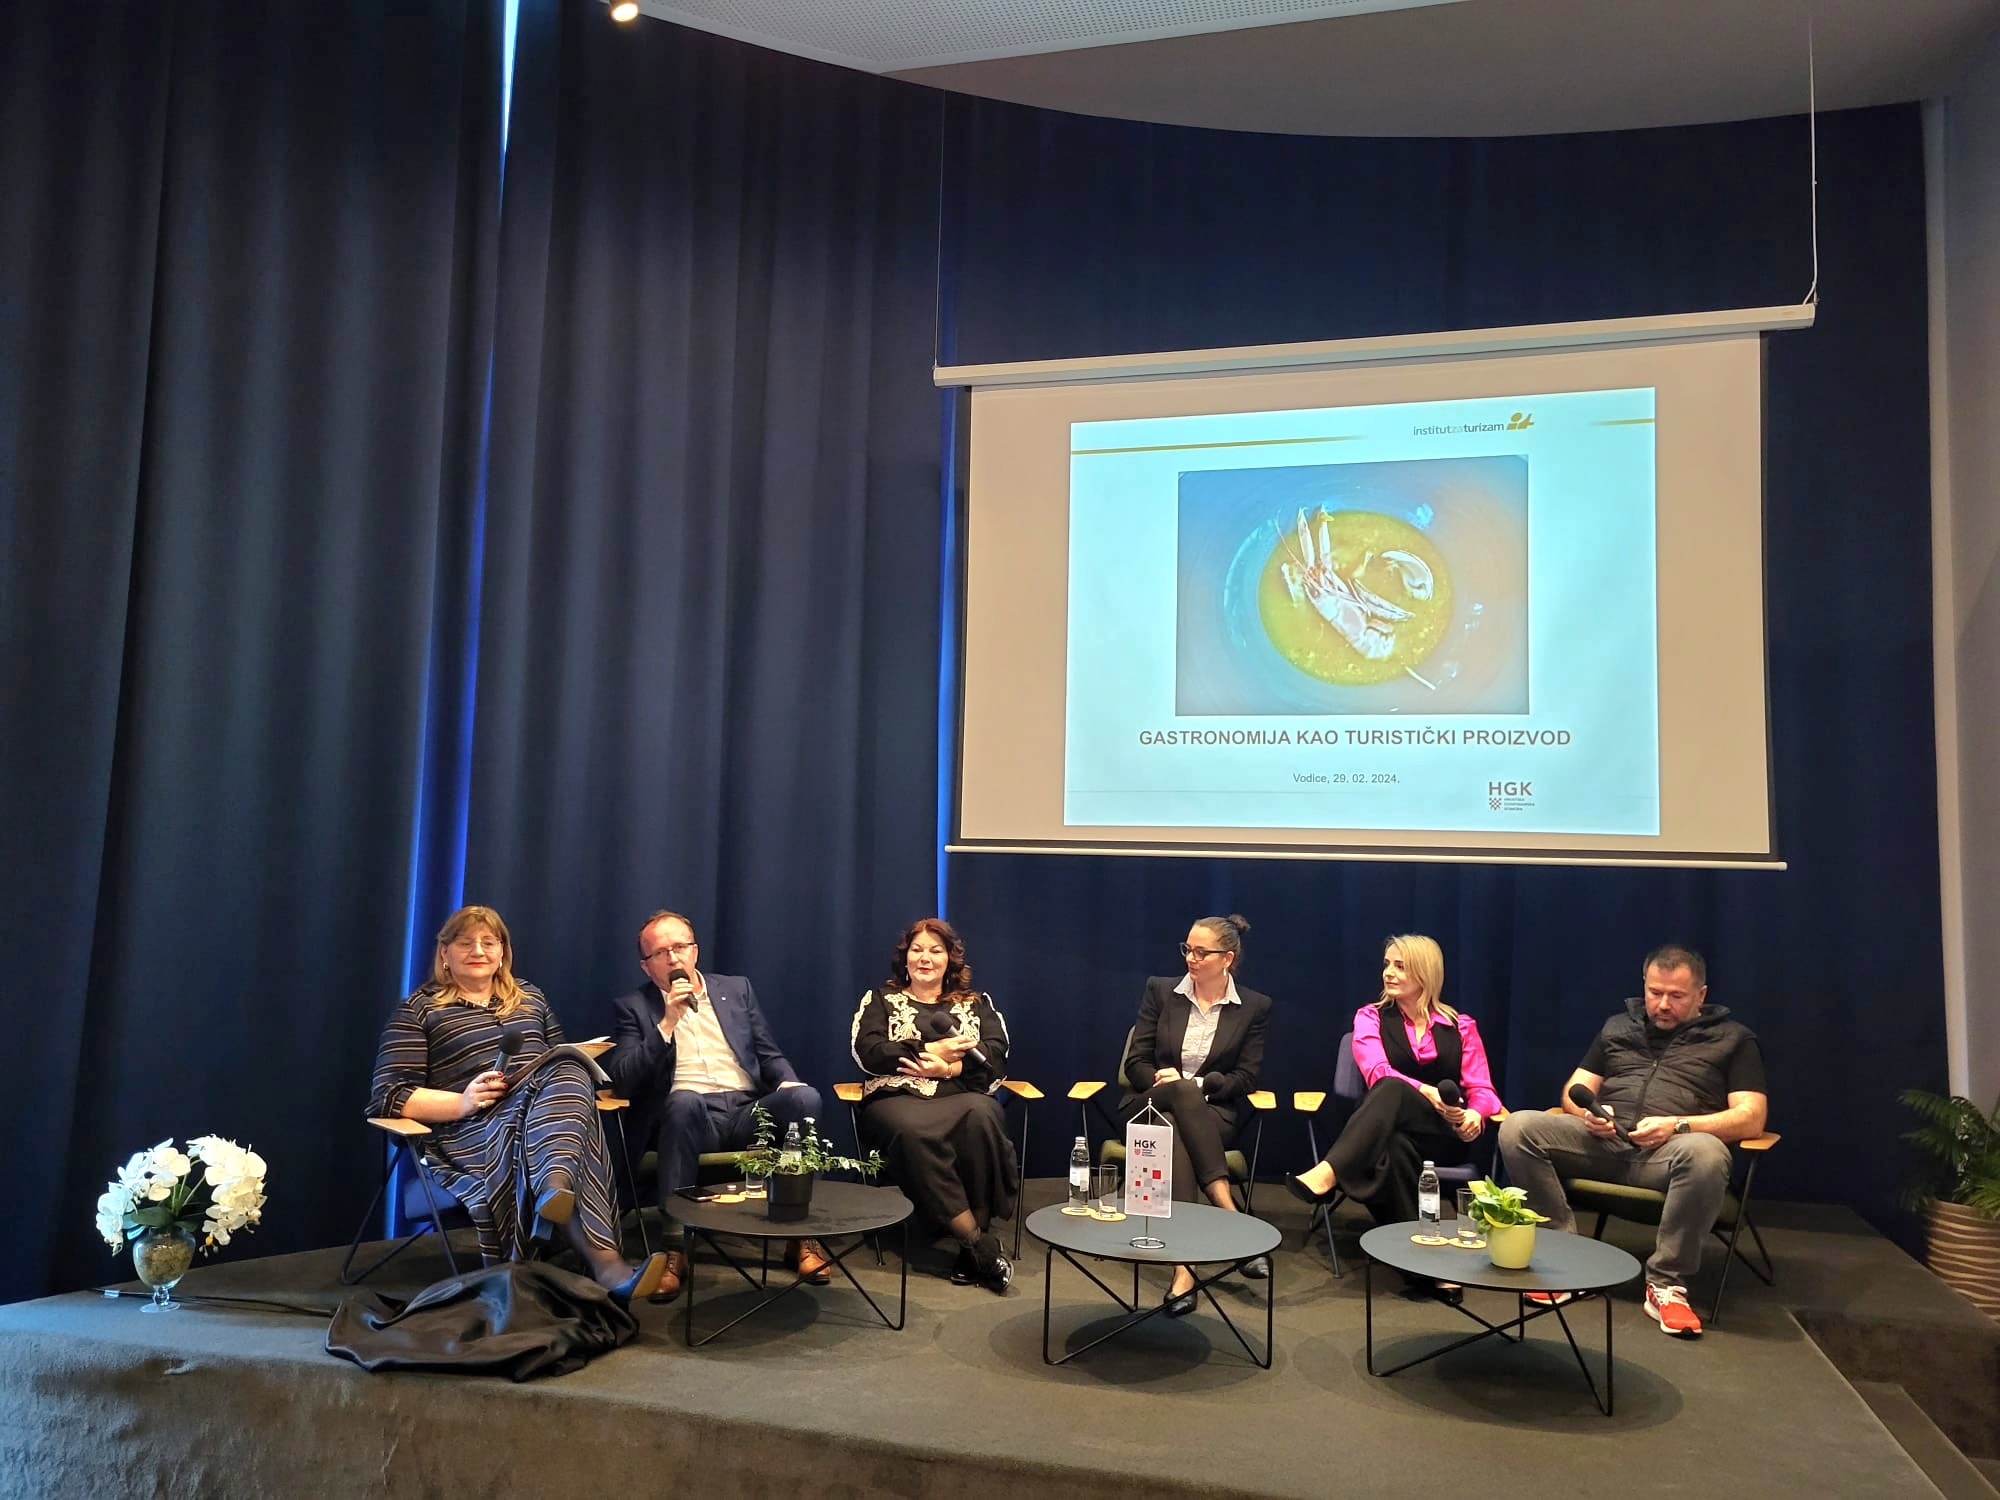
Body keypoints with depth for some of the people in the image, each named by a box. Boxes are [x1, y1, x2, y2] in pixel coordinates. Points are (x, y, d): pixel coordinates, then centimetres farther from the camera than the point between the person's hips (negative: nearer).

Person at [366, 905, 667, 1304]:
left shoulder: (529, 998, 25)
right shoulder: (417, 1011, 10)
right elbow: (389, 1096, 1)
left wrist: (572, 1073, 2)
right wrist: (462, 1102, -15)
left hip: (553, 1102, 4)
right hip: (473, 1130, -3)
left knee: (567, 1072, -31)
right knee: (524, 1125, -37)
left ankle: (556, 1192, -59)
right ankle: (604, 1262, -53)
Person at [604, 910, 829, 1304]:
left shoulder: (736, 989, 18)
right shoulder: (632, 1007, 10)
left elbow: (769, 1055, 17)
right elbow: (621, 1080, -3)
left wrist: (788, 1084, -6)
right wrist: (668, 1022, -12)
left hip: (747, 1112, 3)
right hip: (689, 1115, -2)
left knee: (804, 1096, -29)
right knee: (683, 1100, -39)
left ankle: (801, 1233, -20)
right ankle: (676, 1246, -33)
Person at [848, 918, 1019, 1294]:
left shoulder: (977, 1003, 22)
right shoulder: (881, 999, 19)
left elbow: (996, 1056, 5)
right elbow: (867, 1053, 1)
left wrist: (948, 1066, -13)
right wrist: (930, 1050, -8)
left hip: (962, 1096, 1)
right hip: (897, 1098, -1)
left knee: (982, 1117, -37)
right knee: (912, 1130, -38)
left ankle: (971, 1251, -27)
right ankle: (980, 1244, -32)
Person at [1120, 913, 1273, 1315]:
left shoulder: (1255, 1007, 5)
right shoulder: (1160, 990, 6)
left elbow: (1246, 1078, 0)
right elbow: (1136, 1063, 4)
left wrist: (1194, 1083, -15)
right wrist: (1177, 1085, -16)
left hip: (1212, 1111, -1)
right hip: (1152, 1104, 1)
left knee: (1175, 1133, -36)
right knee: (1182, 1093, -37)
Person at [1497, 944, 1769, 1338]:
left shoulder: (1733, 1039, 14)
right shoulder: (1619, 1027, 23)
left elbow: (1751, 1118, 2)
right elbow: (1574, 1091, 21)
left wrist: (1677, 1125, -14)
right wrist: (1587, 1113, -5)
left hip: (1670, 1148, -3)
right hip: (1602, 1140, 3)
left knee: (1706, 1154, -41)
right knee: (1518, 1127, -25)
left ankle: (1665, 1283, -25)